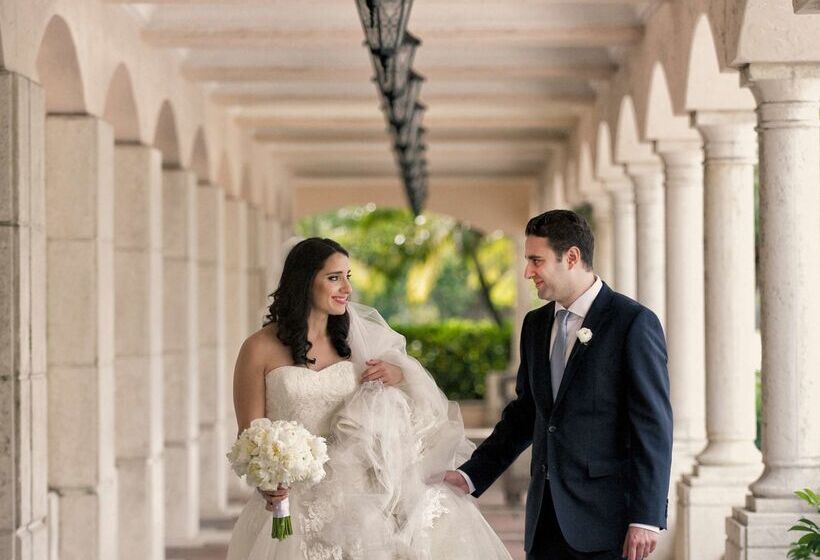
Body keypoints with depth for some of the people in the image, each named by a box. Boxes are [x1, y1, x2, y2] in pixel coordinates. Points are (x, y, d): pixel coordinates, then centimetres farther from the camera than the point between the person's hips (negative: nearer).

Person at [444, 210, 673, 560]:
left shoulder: (633, 322, -7)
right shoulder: (535, 324, 14)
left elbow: (653, 425, -10)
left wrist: (646, 517, -15)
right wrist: (472, 475, 10)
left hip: (605, 518, -6)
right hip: (546, 517, 6)